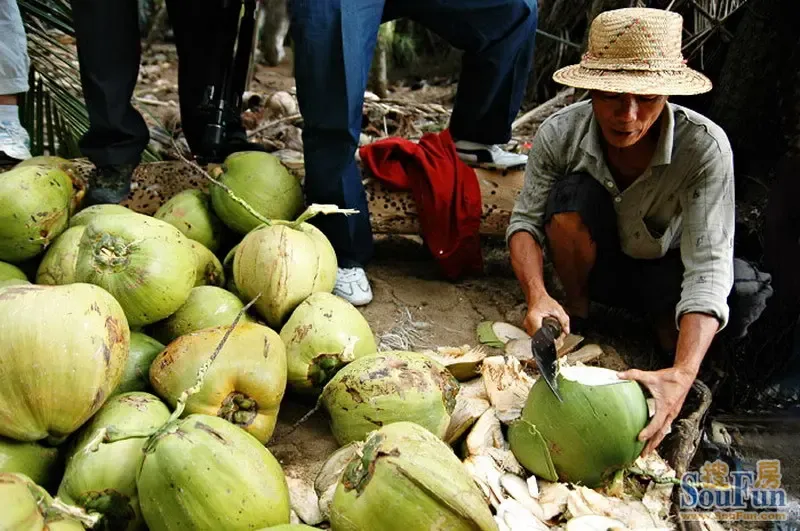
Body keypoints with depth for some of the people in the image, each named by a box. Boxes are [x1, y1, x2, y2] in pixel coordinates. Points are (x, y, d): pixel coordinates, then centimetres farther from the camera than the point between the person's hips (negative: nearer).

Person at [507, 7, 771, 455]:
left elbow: (707, 266, -36)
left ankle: (666, 325, 5)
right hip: (594, 262, 1)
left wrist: (682, 375, -50)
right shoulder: (560, 133, -25)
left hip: (661, 270, -1)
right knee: (570, 200, -32)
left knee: (746, 295, -32)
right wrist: (537, 297, -41)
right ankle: (577, 312, -4)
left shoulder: (704, 147, -31)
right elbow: (526, 220, -19)